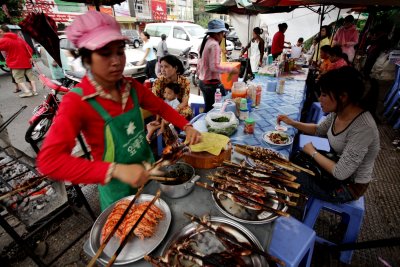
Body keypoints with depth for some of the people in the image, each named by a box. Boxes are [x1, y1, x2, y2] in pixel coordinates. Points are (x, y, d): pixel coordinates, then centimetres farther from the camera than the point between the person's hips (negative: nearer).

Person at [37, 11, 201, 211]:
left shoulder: (132, 87, -8)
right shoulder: (77, 101, -23)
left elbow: (161, 108, 4)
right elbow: (49, 160, -30)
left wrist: (187, 127, -11)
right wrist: (116, 170, -40)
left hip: (147, 171, 5)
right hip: (117, 186, -4)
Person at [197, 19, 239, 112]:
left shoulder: (206, 42, 12)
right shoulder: (214, 45, -16)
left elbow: (199, 64, 17)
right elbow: (214, 67, -23)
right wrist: (230, 69, -15)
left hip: (203, 82, 10)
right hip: (211, 83, -10)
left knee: (208, 109, 16)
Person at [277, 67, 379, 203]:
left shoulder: (362, 129, -34)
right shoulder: (338, 111, -11)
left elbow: (340, 173, -31)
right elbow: (319, 129, 8)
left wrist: (313, 152, -18)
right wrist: (292, 122, -6)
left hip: (349, 185, -7)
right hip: (337, 164, 7)